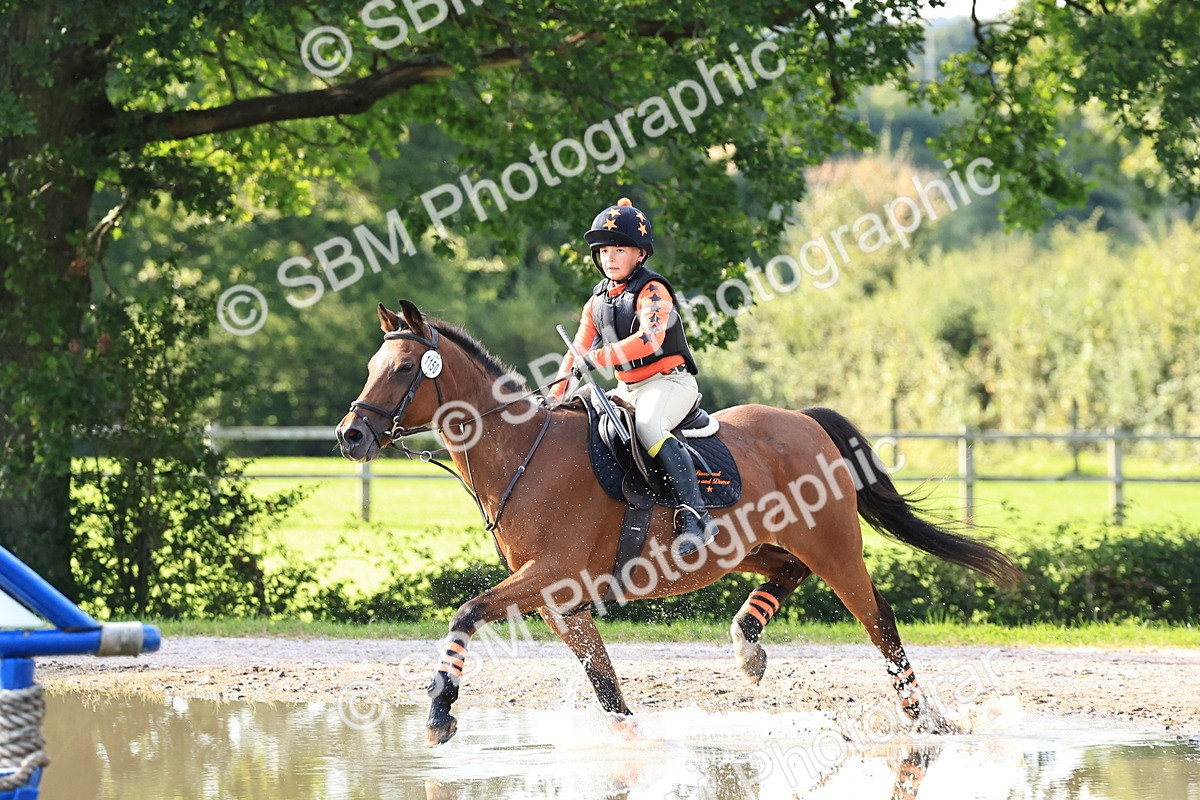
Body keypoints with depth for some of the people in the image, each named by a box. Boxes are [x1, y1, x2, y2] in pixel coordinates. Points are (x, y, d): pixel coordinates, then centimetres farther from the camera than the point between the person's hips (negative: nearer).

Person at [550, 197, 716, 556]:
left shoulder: (652, 291, -12)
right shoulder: (598, 301, 12)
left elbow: (650, 339, -30)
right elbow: (579, 351, 12)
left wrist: (597, 358, -36)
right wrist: (556, 394, -3)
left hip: (669, 382, -9)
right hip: (627, 390, 9)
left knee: (648, 427, -37)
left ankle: (695, 516, -44)